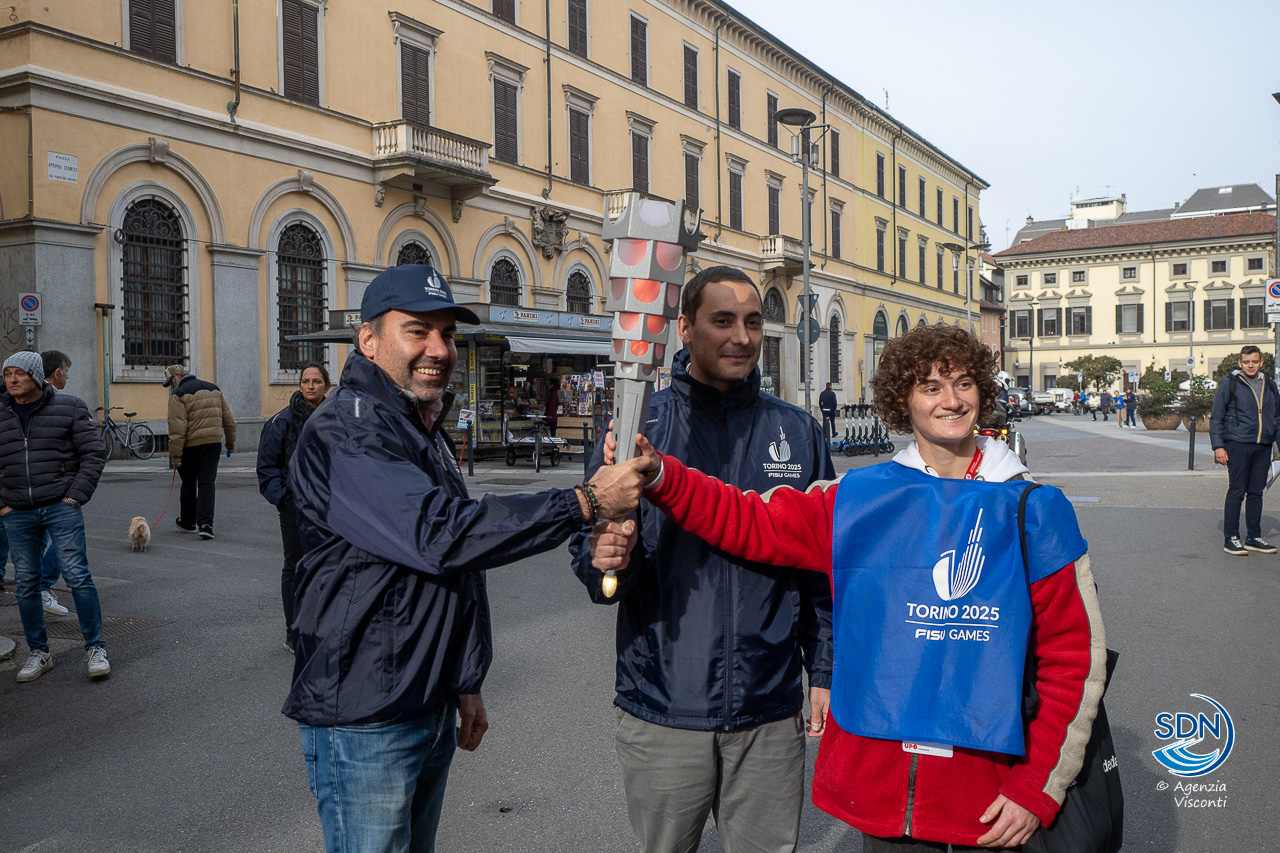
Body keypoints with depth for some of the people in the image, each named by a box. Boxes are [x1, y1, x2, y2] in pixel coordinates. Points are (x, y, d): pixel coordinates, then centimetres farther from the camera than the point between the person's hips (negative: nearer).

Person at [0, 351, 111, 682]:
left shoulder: (69, 407, 0)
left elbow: (94, 454, -1)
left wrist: (75, 496, -8)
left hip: (61, 507, -3)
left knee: (77, 576, -7)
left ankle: (95, 648, 2)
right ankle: (38, 653, 19)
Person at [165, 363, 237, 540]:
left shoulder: (178, 395, -8)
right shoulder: (213, 388, 11)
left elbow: (177, 428, -16)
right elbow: (228, 419, 13)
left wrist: (175, 455, -14)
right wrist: (231, 442, 22)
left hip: (191, 445, -4)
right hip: (214, 443, 4)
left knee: (188, 483, 14)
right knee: (207, 483, 4)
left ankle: (187, 522, 30)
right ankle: (205, 524, -9)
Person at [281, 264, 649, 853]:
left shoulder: (427, 433, 15)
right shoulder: (342, 433, -17)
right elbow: (439, 535, -31)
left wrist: (465, 683, 19)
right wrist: (584, 502, -29)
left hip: (433, 712, 9)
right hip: (363, 720, -9)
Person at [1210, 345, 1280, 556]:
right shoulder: (1228, 385, 0)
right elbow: (1216, 418, 0)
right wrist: (1218, 446, -7)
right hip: (1238, 445, -5)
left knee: (1256, 492, 9)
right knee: (1236, 492, -3)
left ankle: (1254, 537, 16)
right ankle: (1230, 538, 3)